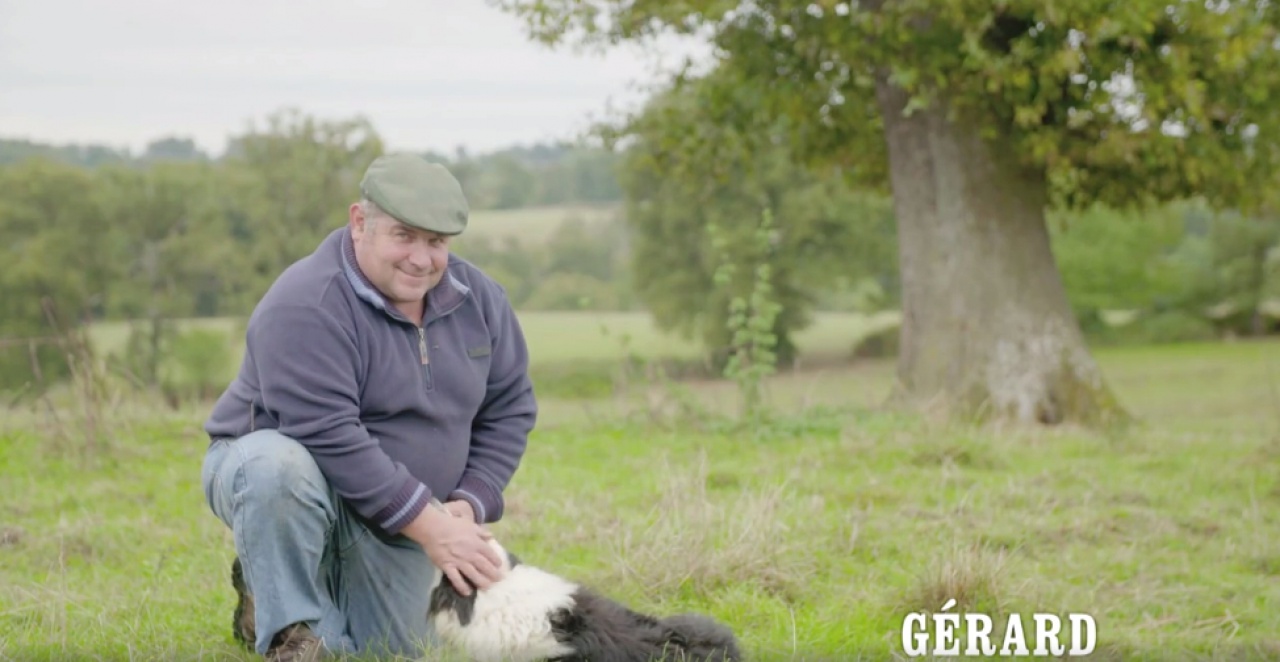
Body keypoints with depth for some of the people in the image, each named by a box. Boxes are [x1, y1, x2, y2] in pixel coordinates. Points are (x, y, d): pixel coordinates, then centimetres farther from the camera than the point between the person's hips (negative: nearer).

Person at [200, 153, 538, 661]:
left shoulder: (479, 299, -3)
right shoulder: (305, 307, -26)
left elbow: (509, 409, 5)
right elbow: (329, 439, -31)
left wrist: (469, 503, -9)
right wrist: (428, 526, -30)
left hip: (394, 520, 7)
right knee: (280, 467, -40)